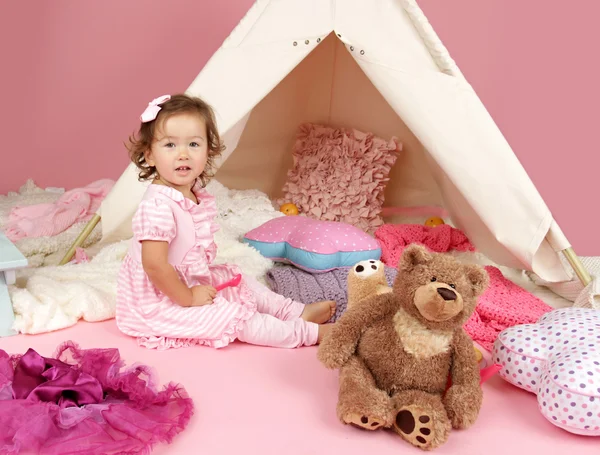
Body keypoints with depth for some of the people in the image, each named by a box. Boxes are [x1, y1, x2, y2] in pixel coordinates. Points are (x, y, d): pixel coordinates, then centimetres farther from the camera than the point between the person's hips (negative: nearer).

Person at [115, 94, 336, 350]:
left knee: (243, 283, 17)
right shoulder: (157, 206, -31)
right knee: (238, 317, -10)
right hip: (166, 300, -10)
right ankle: (308, 333, -3)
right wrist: (188, 298, -22)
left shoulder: (196, 195, 0)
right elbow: (155, 265, -32)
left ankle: (298, 312, 28)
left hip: (194, 280, 10)